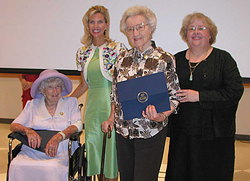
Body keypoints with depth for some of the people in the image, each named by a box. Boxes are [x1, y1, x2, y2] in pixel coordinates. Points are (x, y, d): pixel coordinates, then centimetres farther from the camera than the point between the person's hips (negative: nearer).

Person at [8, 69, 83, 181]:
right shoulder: (33, 105, 18)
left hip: (59, 153, -1)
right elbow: (14, 125, 10)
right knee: (16, 166, -30)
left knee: (52, 168, -35)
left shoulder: (70, 103, 14)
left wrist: (58, 137, -20)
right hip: (32, 151, 2)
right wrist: (28, 131, -14)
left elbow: (77, 125, -1)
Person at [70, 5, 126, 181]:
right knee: (93, 144, 8)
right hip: (92, 106, 5)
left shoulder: (117, 48, -5)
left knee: (111, 144, 1)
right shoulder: (83, 52, 9)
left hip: (112, 105, -4)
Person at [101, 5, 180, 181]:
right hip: (123, 130, 5)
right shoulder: (122, 58, 6)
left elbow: (174, 97, -6)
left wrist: (162, 116, -24)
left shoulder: (165, 59, -8)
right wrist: (112, 118, 6)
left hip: (151, 132, -4)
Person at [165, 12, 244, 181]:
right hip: (181, 132, 3)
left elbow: (235, 91, -11)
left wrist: (199, 96, -15)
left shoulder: (223, 58, 0)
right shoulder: (177, 59, 11)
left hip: (214, 135, -3)